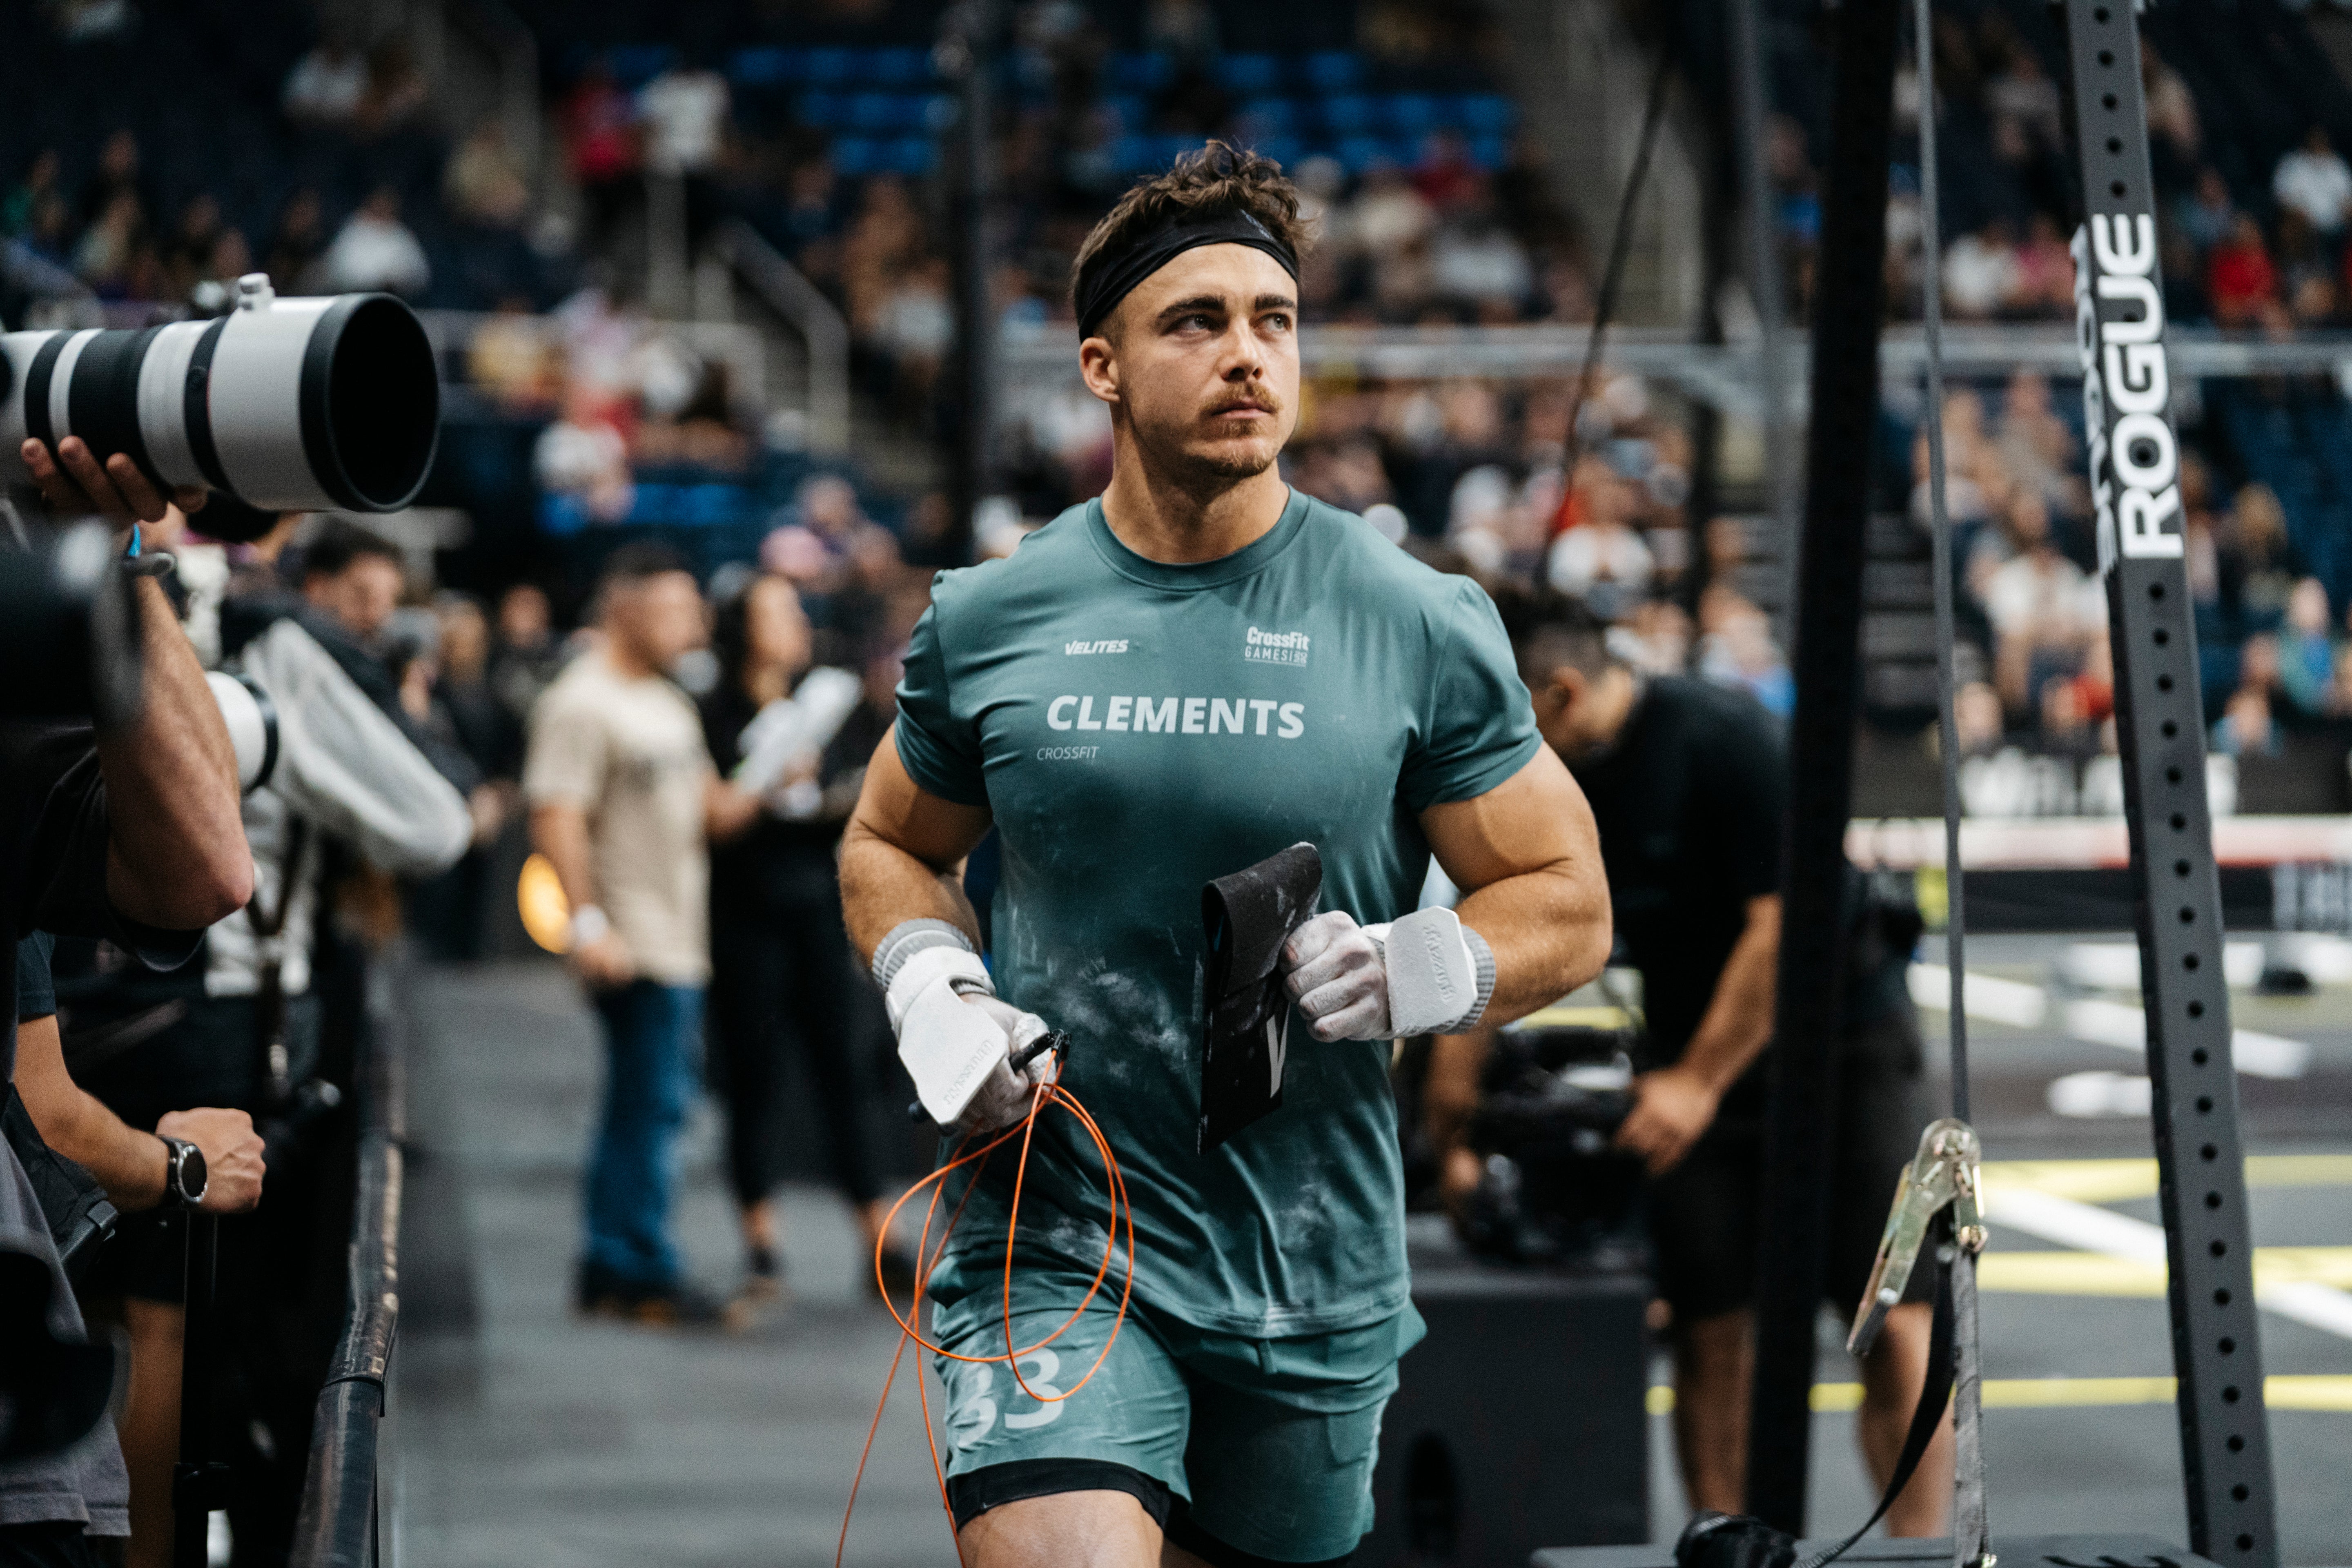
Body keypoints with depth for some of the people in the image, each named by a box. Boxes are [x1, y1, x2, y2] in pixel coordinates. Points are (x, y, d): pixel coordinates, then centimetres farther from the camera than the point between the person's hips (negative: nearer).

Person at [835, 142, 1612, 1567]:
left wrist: (1418, 972, -16)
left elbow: (1567, 901, 4)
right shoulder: (987, 621, 2)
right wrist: (932, 993, -2)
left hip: (1318, 1278, 1)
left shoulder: (1422, 627, -1)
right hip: (1054, 1248, -1)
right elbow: (892, 845, 18)